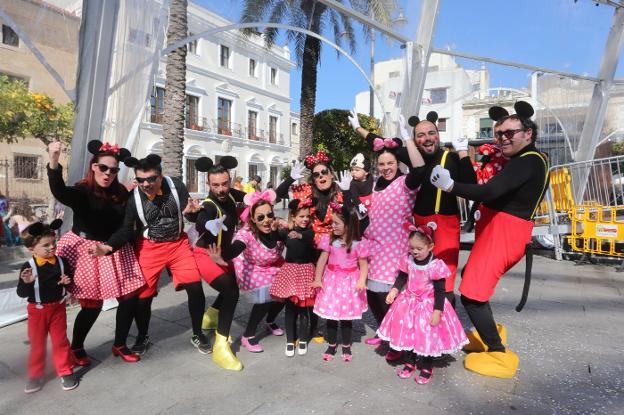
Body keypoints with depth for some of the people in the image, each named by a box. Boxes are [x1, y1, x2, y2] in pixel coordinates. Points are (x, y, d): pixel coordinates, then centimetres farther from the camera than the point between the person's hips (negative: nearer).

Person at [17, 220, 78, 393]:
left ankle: (65, 372, 21)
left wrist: (67, 281, -14)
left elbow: (70, 278, 9)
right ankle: (35, 375, 30)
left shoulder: (61, 261, -8)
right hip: (37, 310, -1)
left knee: (60, 341, 9)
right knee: (37, 344, 12)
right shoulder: (28, 267, -16)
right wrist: (27, 282, -35)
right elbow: (21, 293, -15)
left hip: (58, 307, 1)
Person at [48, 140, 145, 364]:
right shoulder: (81, 191, -14)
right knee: (92, 304, -1)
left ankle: (119, 344, 24)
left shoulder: (120, 193, 1)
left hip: (114, 251, 5)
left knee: (130, 296, 3)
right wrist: (54, 163, -54)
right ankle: (76, 348, 28)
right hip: (86, 251, -5)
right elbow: (60, 192, -37)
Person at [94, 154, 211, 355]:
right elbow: (126, 230, -7)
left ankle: (197, 335, 16)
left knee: (195, 287, -7)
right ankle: (142, 337, 33)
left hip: (178, 244, 0)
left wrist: (193, 212, -34)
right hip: (150, 248, 0)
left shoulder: (175, 185, -14)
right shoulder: (134, 197, -13)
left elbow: (191, 216, -10)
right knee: (143, 295, 4)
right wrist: (108, 246, -25)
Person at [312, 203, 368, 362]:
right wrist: (317, 279, -8)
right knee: (331, 315, 10)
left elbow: (363, 264, -6)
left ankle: (346, 346, 31)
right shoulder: (329, 240, -7)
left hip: (350, 282, -2)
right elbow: (322, 260, -4)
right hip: (332, 280, 2)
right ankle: (331, 345, 30)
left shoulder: (359, 243, -12)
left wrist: (362, 281, -19)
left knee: (347, 316, 11)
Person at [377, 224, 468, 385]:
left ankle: (427, 368, 28)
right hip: (408, 303, 5)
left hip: (428, 305, -4)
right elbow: (402, 277, 8)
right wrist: (394, 290, -7)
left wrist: (437, 312, -17)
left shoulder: (436, 266, -21)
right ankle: (409, 363, 33)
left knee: (427, 336, 6)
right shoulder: (408, 260, -7)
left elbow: (440, 291, -16)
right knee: (407, 333, 13)